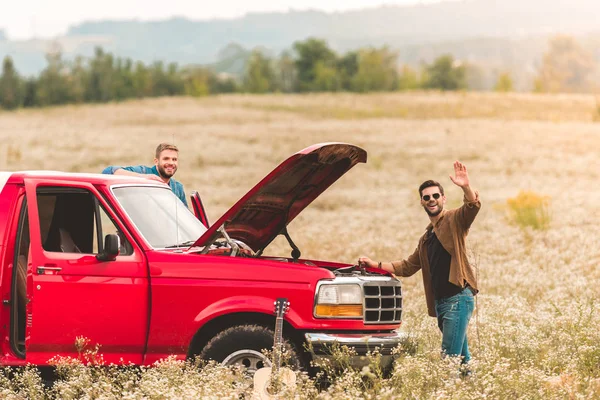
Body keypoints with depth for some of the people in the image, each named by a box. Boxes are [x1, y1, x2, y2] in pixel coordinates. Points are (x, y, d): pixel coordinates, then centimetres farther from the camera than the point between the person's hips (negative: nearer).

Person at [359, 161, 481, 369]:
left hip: (458, 298, -9)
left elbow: (473, 206, -23)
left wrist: (466, 187, -42)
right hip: (440, 302, 9)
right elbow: (407, 266, 32)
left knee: (449, 357, -14)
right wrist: (375, 264, 27)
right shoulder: (426, 238, 23)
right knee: (461, 357, 11)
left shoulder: (454, 219, -1)